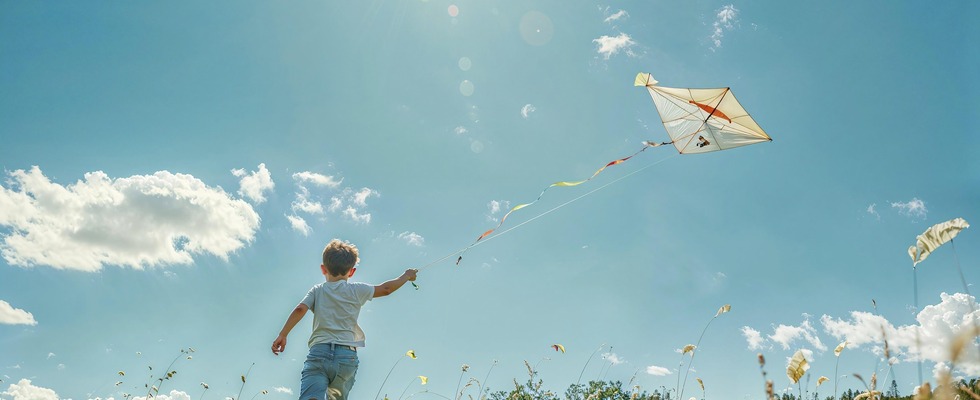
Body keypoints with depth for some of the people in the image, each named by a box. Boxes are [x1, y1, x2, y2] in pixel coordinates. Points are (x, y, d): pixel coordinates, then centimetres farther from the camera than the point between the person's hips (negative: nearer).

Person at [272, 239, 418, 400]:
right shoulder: (356, 290, 11)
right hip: (347, 356, 1)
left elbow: (300, 310, 0)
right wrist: (406, 276, 34)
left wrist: (282, 335, 2)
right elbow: (386, 289, 20)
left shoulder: (317, 290, 14)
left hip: (318, 352, 0)